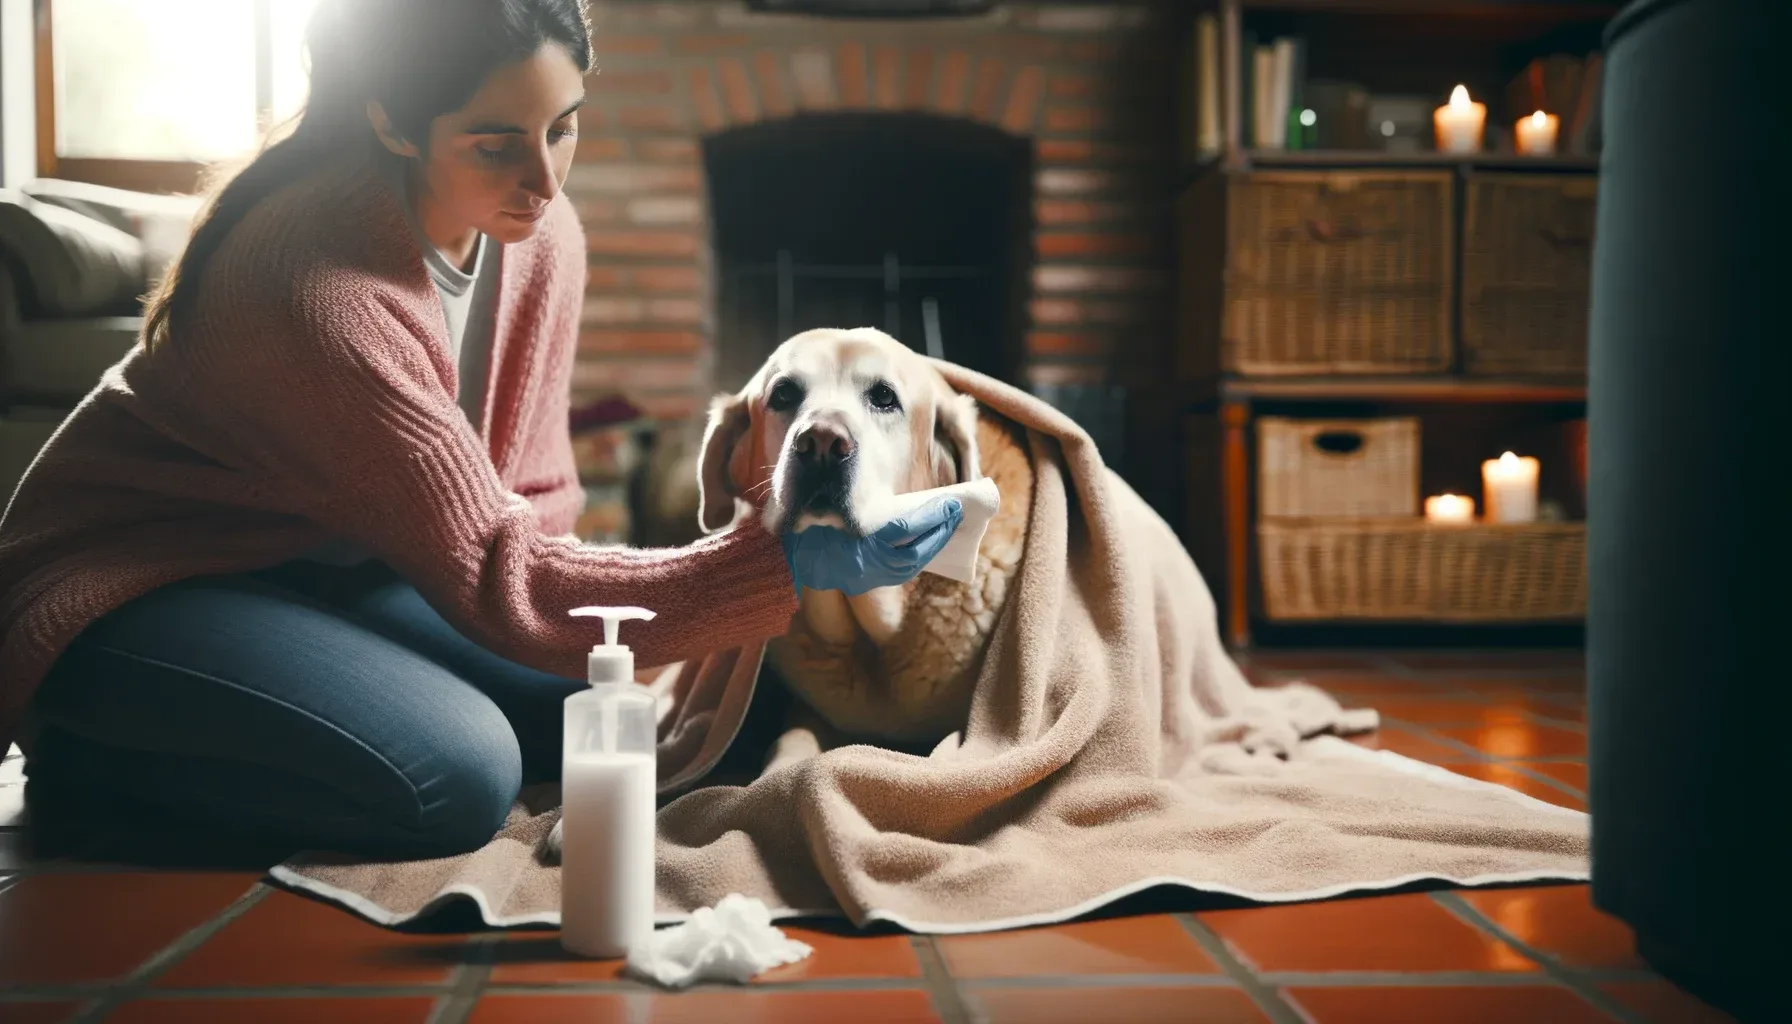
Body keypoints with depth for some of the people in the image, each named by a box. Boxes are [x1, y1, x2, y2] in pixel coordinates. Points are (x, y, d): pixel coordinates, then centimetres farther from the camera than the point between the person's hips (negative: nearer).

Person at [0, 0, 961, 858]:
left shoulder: (543, 235, -8)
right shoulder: (316, 289, -32)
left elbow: (528, 495, 2)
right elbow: (489, 578, -31)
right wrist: (788, 564, -36)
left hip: (329, 571, 8)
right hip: (137, 587, -8)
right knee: (453, 778, -29)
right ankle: (91, 756, -5)